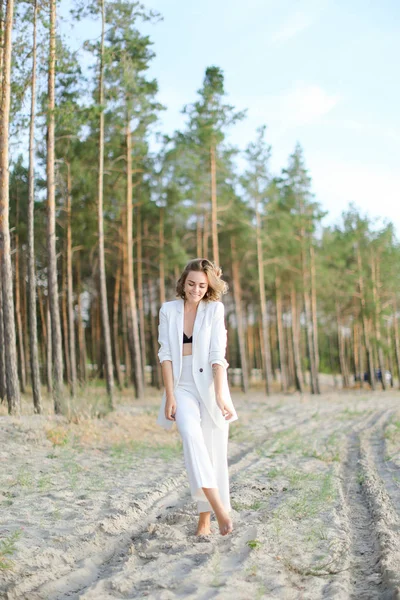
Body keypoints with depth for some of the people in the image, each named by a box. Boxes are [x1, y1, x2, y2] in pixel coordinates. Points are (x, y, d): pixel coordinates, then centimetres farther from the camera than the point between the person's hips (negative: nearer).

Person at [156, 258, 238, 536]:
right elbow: (166, 354, 0)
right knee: (190, 433, -27)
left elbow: (217, 355, -9)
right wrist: (169, 395, -8)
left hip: (211, 385, 0)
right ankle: (219, 507, -32)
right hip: (183, 387, 0)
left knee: (213, 451, -2)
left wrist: (220, 395, -18)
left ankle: (205, 517, 11)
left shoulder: (215, 308, -1)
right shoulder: (169, 310, 4)